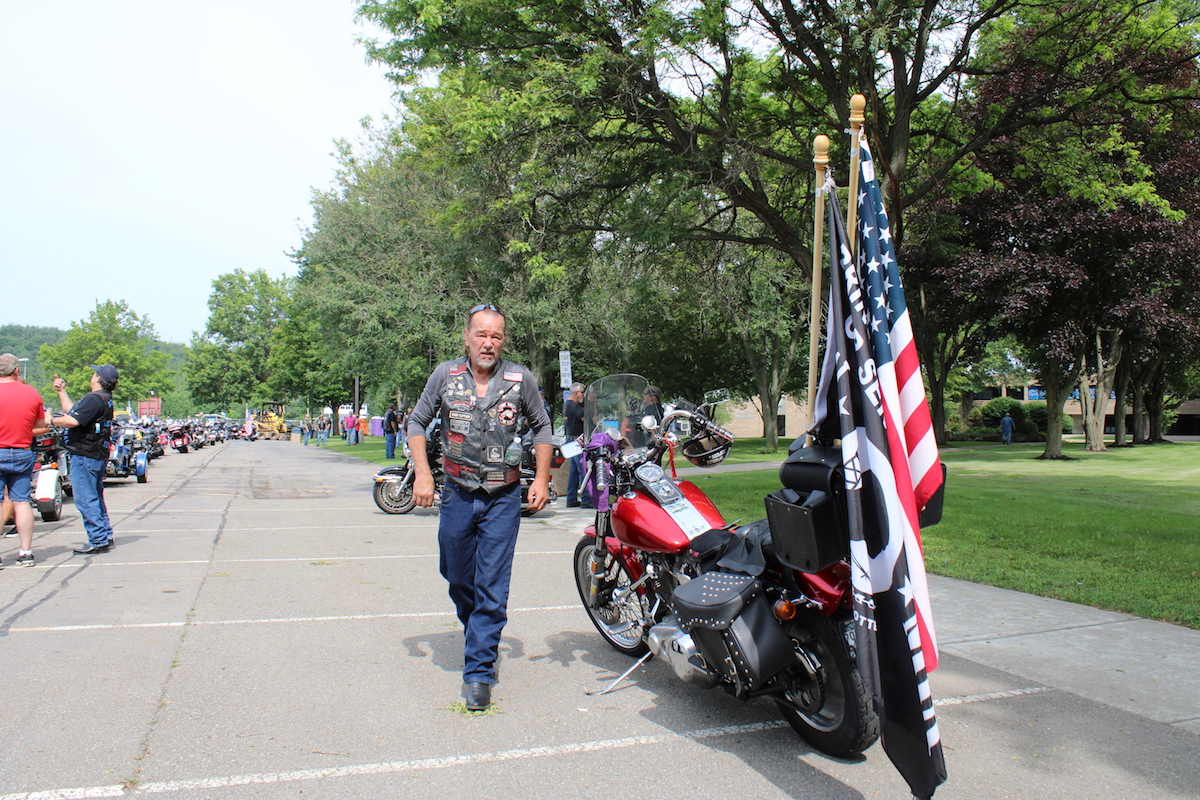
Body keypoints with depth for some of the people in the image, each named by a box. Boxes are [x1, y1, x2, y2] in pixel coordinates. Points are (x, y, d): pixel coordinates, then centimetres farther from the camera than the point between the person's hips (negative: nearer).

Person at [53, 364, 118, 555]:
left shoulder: (94, 399, -18)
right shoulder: (105, 399, 15)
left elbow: (72, 421, -26)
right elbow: (72, 411, 21)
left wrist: (51, 420, -8)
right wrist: (61, 392, 26)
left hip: (84, 455, -11)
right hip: (97, 454, 11)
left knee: (85, 499, -6)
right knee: (95, 497, 18)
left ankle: (98, 541, -4)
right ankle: (105, 535, 24)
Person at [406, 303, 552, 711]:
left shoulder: (520, 378, -2)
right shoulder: (445, 374, 0)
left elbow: (542, 426, 10)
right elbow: (417, 422, 8)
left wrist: (542, 478, 2)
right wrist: (422, 474, -3)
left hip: (503, 497, -2)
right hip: (458, 493, 2)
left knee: (492, 586, -4)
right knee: (458, 578, 15)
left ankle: (478, 670, 5)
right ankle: (477, 635, 41)